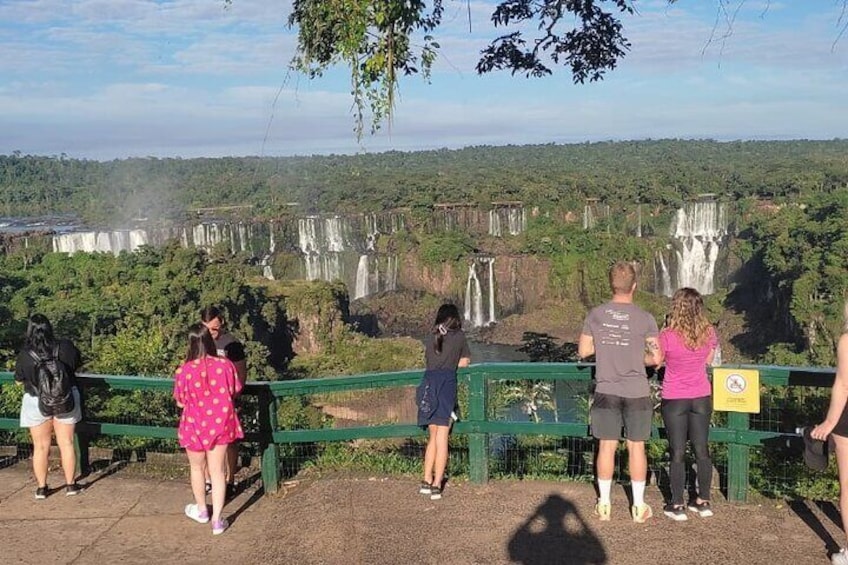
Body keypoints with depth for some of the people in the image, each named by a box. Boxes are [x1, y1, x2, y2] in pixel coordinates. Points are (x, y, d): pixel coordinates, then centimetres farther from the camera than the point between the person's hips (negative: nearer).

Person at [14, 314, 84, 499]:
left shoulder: (25, 355, -15)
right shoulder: (65, 347, -13)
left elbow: (19, 380, -1)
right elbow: (78, 364, 5)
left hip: (37, 403, -1)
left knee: (40, 447, 12)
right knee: (66, 444, 11)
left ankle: (41, 488, 18)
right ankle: (71, 485, 17)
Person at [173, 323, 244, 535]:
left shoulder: (184, 370, -18)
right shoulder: (225, 365, -14)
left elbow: (180, 402, -6)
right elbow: (234, 392, 0)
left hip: (195, 426, -1)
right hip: (220, 425, 1)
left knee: (197, 468, 21)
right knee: (218, 471, 8)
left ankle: (201, 510, 38)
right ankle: (217, 520, 7)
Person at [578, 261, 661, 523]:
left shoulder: (596, 315, -3)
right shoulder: (645, 318, -9)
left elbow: (583, 351, 4)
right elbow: (656, 358, -7)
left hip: (606, 391, 2)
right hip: (636, 393, -1)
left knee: (606, 446, 9)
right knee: (636, 447, 8)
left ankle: (603, 504, 18)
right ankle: (639, 506, 17)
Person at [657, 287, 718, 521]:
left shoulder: (668, 335, -19)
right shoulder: (708, 333, -8)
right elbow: (708, 360, 7)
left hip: (674, 400, -3)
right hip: (701, 397, 3)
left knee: (678, 452, 5)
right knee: (701, 450, 13)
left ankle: (677, 506, 12)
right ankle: (703, 502, 23)